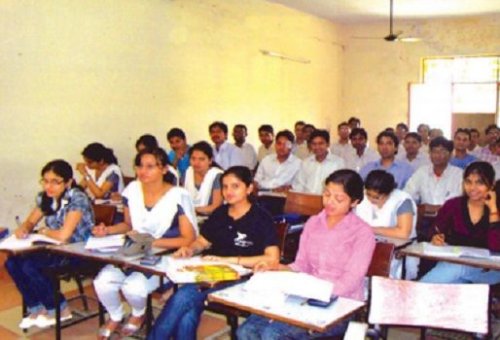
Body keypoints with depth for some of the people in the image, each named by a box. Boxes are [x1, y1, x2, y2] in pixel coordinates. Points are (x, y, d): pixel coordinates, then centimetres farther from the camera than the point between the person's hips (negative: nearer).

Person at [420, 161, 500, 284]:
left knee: (456, 269, -33)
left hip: (486, 270, 0)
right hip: (452, 263, 1)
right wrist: (436, 239, -21)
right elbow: (436, 234, 4)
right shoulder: (452, 205, 6)